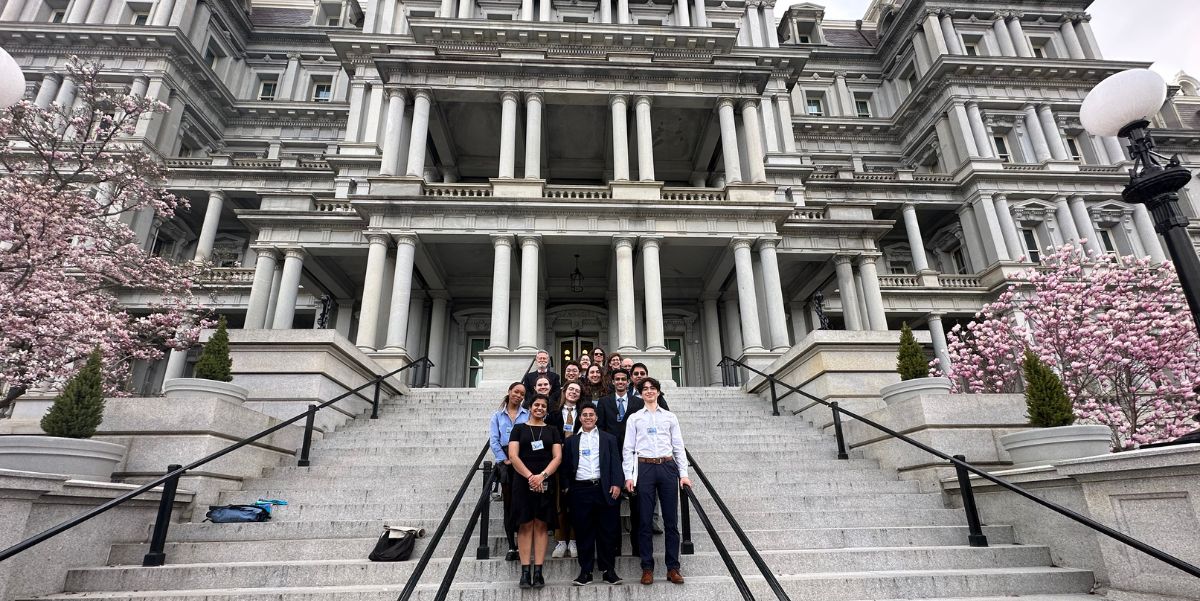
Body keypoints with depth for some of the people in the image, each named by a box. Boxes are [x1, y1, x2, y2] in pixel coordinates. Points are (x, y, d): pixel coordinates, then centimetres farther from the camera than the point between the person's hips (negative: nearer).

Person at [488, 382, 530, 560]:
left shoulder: (528, 415, 9)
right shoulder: (498, 415, 12)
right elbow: (493, 440, 4)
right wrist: (504, 459, -7)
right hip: (505, 461, 1)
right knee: (508, 503, 3)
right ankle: (512, 546, 9)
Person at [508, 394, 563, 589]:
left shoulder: (552, 431, 11)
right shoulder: (519, 429, 7)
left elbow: (557, 457, 2)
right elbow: (513, 455, -3)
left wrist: (542, 475, -14)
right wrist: (529, 476, -14)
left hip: (545, 483, 1)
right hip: (523, 482, -1)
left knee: (541, 525, 1)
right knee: (525, 525, 0)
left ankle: (538, 571, 5)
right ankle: (525, 572, 4)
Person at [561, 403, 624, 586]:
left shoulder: (609, 439, 11)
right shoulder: (571, 441, 13)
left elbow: (615, 463, 5)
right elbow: (565, 466, 12)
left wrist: (616, 484, -6)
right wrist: (566, 486, 2)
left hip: (604, 489, 0)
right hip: (580, 490, 1)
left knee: (607, 532, 3)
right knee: (583, 532, 4)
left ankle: (609, 570, 15)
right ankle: (585, 571, 14)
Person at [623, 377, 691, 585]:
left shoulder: (670, 417, 11)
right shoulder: (634, 418, 8)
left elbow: (679, 447, 10)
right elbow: (628, 449, 5)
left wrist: (683, 473, 3)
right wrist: (628, 476, -4)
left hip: (668, 467, 1)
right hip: (644, 468, -1)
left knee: (671, 519, 4)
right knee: (645, 520, 3)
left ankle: (673, 568, 14)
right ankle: (647, 568, 14)